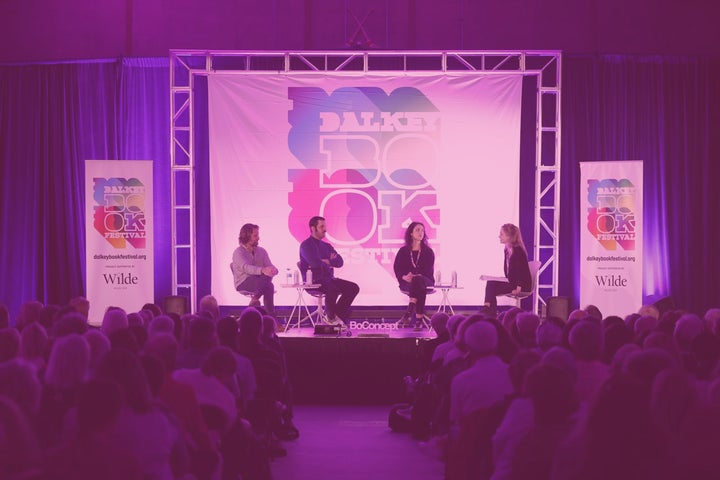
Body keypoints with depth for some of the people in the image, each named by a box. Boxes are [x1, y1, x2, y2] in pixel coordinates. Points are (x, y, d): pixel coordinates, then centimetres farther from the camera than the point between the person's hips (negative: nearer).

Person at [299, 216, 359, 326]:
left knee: (353, 288, -10)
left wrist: (326, 261, -10)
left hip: (329, 279, 8)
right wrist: (331, 262, -3)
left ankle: (337, 315, -7)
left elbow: (340, 262, 7)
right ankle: (331, 317, -12)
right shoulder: (306, 245, -4)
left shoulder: (326, 246, 19)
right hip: (313, 282, -8)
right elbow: (315, 263, -19)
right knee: (333, 288, -36)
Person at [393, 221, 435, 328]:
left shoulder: (428, 251, 9)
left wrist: (416, 276, -22)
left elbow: (429, 269, -3)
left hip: (425, 280, 0)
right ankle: (419, 320, -47)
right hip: (406, 282, 0)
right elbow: (397, 267, 2)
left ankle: (409, 312, -44)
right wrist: (404, 277, -21)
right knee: (420, 288, -36)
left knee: (418, 281, -38)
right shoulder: (403, 251, 11)